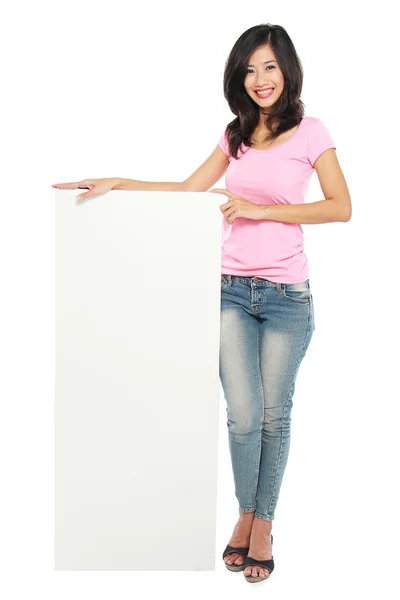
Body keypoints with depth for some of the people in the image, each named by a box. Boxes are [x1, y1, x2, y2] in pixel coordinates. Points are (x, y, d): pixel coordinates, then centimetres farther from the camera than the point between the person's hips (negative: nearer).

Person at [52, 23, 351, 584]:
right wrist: (116, 183, 8)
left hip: (286, 294, -2)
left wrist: (263, 209, -13)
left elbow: (341, 207, -7)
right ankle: (245, 515, 22)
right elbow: (189, 189, 15)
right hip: (231, 290, 2)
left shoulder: (310, 133, 0)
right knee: (243, 415, -3)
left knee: (273, 414, 7)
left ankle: (263, 524, 24)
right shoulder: (235, 135, 12)